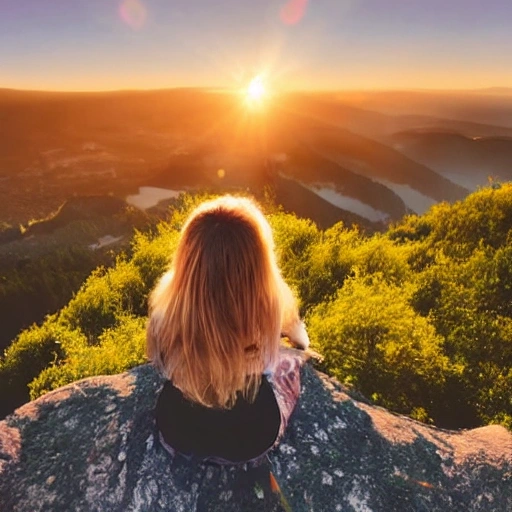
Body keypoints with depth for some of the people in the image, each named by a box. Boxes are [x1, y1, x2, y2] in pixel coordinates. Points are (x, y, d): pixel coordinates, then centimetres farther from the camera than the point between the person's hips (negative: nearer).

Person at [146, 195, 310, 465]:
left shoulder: (167, 305, -28)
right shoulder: (272, 303, -30)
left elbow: (160, 364, -4)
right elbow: (301, 340, -4)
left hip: (177, 435, 2)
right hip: (252, 439, -1)